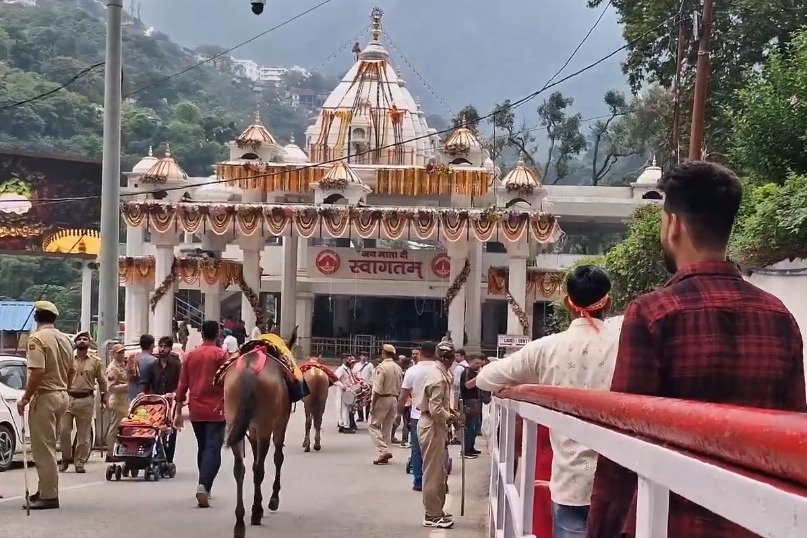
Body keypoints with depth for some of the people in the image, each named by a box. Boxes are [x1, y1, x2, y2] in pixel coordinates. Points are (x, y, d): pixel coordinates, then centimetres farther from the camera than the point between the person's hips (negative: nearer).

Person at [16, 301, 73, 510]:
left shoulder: (37, 338, -14)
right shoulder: (65, 339, 10)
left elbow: (37, 372, -22)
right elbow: (71, 371, 15)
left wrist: (25, 398, -16)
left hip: (44, 397, -8)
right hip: (61, 396, 8)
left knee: (42, 448, -4)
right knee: (48, 447, 17)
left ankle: (49, 496, -5)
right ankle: (45, 490, 23)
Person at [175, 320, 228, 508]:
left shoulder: (190, 355, 7)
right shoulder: (220, 354, -6)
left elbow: (182, 385, 8)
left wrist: (179, 411, 13)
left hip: (196, 411, 5)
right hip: (215, 410, -5)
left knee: (202, 448, 19)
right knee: (213, 449, -7)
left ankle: (204, 487, 26)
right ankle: (204, 486, -25)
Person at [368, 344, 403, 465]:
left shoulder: (381, 367, -15)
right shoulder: (398, 368, 7)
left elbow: (377, 389, -19)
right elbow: (400, 388, 10)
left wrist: (373, 404, -14)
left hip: (382, 399, -7)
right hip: (394, 399, 7)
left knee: (374, 425, 0)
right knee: (387, 427, 13)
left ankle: (384, 450, -14)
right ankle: (385, 455, 15)